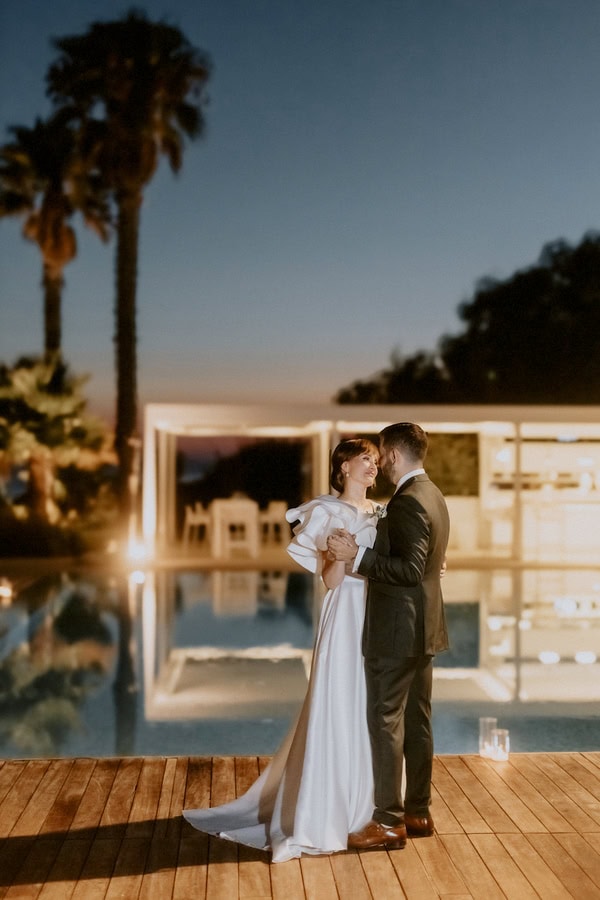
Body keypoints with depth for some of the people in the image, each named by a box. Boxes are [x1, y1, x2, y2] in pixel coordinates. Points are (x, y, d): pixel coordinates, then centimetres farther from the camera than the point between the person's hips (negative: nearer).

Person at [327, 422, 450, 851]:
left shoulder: (408, 502, -19)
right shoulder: (432, 496, 12)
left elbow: (411, 570, -25)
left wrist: (358, 555, -26)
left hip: (397, 632, -10)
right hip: (422, 629, 10)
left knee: (386, 722, -2)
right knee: (417, 722, 15)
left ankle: (389, 822, 4)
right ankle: (418, 812, 24)